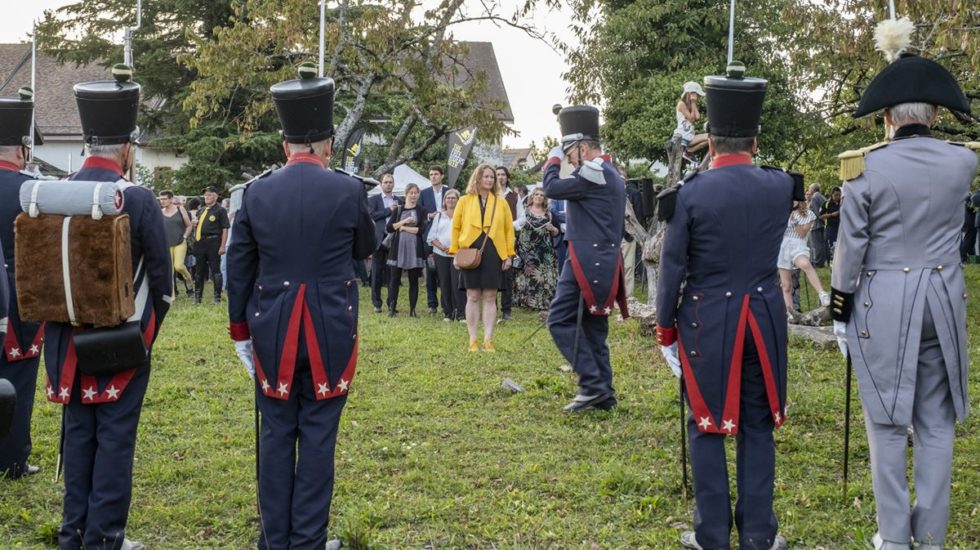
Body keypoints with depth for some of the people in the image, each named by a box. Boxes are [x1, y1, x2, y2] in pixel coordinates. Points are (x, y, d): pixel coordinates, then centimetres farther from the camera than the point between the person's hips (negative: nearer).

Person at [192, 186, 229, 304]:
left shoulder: (220, 210, -4)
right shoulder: (201, 211, 16)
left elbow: (225, 229, -9)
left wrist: (222, 246, -15)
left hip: (213, 242, -6)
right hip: (200, 243, 6)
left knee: (215, 270, -1)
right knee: (200, 270, 11)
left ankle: (217, 297, 5)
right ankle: (197, 296, 19)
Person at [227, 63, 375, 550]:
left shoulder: (257, 192, -1)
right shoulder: (348, 190, -8)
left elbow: (238, 268, 4)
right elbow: (366, 249, 10)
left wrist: (240, 331, 13)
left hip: (272, 333, 2)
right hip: (330, 335, -2)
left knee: (276, 434, 11)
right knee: (318, 437, 5)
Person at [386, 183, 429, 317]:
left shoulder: (422, 211, 4)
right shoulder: (398, 210, 10)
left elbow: (422, 229, -7)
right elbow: (389, 227, 1)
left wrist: (404, 228, -5)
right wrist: (404, 221, -10)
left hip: (415, 249, -1)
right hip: (398, 248, 1)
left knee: (413, 280, 4)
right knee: (394, 278, 0)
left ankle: (412, 310, 9)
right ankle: (392, 308, 4)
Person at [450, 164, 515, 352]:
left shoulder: (501, 203, 7)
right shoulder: (464, 201, 5)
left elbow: (509, 230, 7)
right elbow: (456, 228, 6)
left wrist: (509, 255, 1)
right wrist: (455, 253, 0)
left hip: (494, 254, 1)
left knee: (490, 297, 2)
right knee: (473, 297, 2)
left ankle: (488, 340, 5)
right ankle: (473, 340, 7)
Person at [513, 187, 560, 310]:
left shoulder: (549, 214, 13)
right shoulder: (524, 211, 7)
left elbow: (556, 233, 13)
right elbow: (515, 226, 5)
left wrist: (552, 229, -7)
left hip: (544, 252, 2)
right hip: (527, 251, -2)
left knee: (544, 275, -4)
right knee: (527, 274, -5)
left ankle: (544, 303, 1)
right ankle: (526, 302, 2)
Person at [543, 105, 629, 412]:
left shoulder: (594, 173, -14)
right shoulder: (612, 176, 18)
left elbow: (552, 188, -14)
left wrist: (553, 159, 3)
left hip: (587, 263, -10)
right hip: (603, 263, 10)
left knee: (560, 320, -7)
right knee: (593, 327, 12)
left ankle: (593, 384, -10)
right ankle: (604, 394, 13)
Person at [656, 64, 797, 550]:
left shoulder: (689, 194, -12)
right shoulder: (781, 187, -3)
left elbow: (672, 270, -8)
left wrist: (665, 328, 4)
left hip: (706, 322, -3)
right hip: (764, 319, 3)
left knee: (707, 427, 7)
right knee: (758, 425, 11)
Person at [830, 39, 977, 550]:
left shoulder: (867, 167, -9)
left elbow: (851, 248, -6)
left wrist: (839, 311, 3)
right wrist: (922, 139, 32)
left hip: (882, 303, -3)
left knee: (887, 423, 4)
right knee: (936, 423, 10)